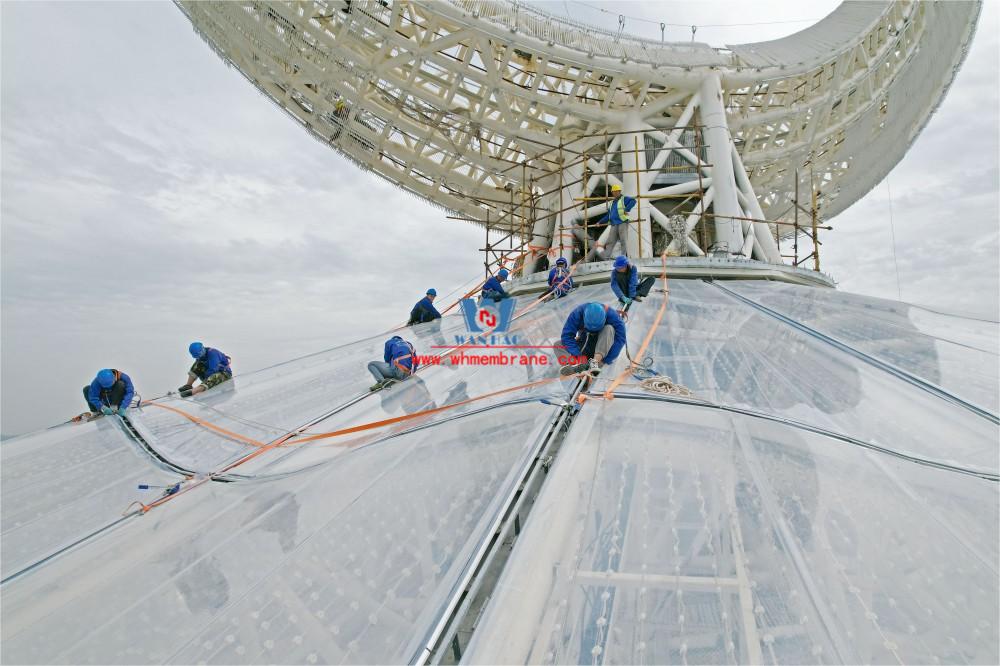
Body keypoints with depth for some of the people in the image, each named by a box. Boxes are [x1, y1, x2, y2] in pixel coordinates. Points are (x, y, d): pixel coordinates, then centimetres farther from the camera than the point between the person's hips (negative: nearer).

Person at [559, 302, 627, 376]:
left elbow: (620, 338, -27)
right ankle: (579, 364, -44)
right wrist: (578, 355, -37)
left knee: (609, 329, -31)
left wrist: (605, 360, -32)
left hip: (603, 348, -2)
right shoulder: (578, 313, -23)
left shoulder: (611, 315, -24)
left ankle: (595, 362, -41)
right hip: (584, 346, 2)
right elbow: (567, 335, -26)